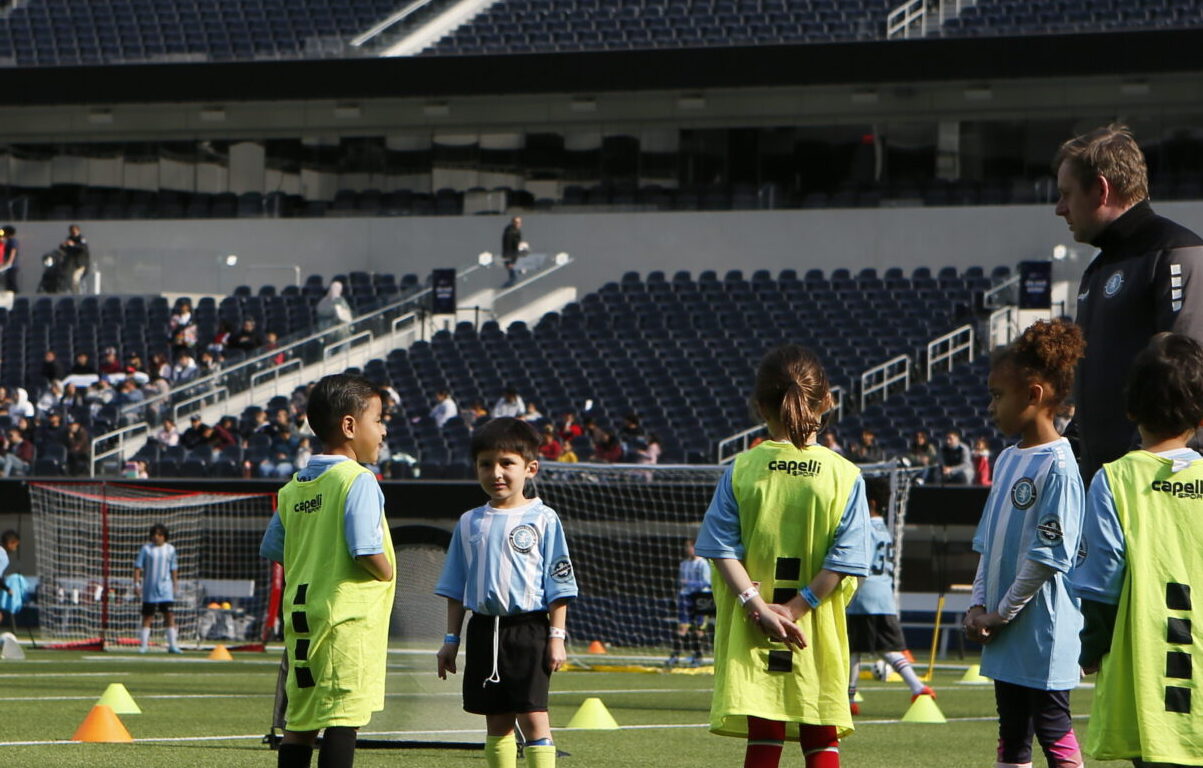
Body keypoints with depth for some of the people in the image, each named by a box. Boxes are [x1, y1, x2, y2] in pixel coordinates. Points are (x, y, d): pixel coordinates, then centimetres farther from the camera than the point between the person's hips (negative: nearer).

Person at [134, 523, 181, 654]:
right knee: (147, 615, 2)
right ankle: (143, 644, 7)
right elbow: (138, 566, -1)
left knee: (169, 615, -4)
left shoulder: (170, 549, 8)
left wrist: (175, 583, 13)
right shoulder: (146, 548, 0)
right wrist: (136, 582, -9)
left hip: (165, 588, 2)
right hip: (150, 587, -2)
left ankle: (172, 645, -3)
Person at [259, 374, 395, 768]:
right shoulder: (358, 481, -12)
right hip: (349, 617, -8)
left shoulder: (294, 487, 12)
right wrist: (387, 574, 0)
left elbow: (272, 550, 16)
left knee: (300, 721, 11)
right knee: (343, 721, -7)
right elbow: (366, 552, -19)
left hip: (301, 616, 8)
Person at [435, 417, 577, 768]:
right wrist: (451, 640, 11)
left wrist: (556, 636, -7)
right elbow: (455, 588, 15)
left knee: (533, 716, -9)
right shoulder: (470, 523, 10)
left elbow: (558, 585, -2)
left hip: (528, 630, -4)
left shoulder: (543, 519, -2)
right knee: (497, 721, 9)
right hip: (484, 630, 4)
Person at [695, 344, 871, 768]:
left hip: (752, 636, 0)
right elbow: (845, 559, -10)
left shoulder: (741, 470, -1)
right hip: (819, 638, 0)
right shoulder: (844, 476, -3)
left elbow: (722, 547, -8)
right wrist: (795, 609, -10)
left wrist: (758, 605, -12)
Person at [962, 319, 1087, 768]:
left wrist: (1002, 615, -14)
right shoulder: (1007, 461, 12)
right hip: (1003, 636, 9)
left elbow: (1049, 556, -19)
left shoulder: (1057, 466, -15)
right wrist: (979, 606, 5)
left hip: (1043, 633, -9)